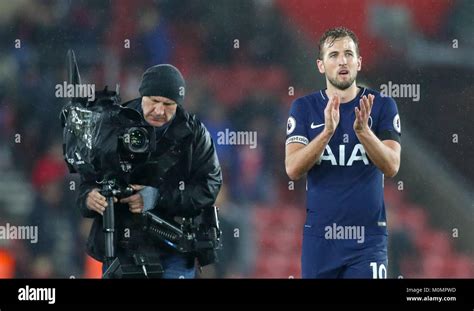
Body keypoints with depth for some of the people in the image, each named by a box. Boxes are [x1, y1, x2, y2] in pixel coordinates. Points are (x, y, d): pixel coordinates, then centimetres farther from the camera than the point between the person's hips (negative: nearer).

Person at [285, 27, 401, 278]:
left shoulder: (382, 106, 3)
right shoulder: (304, 108, 4)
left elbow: (391, 167, -8)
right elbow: (293, 170, -8)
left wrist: (363, 131, -25)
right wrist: (328, 131, -22)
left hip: (368, 237, -1)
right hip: (319, 236, 1)